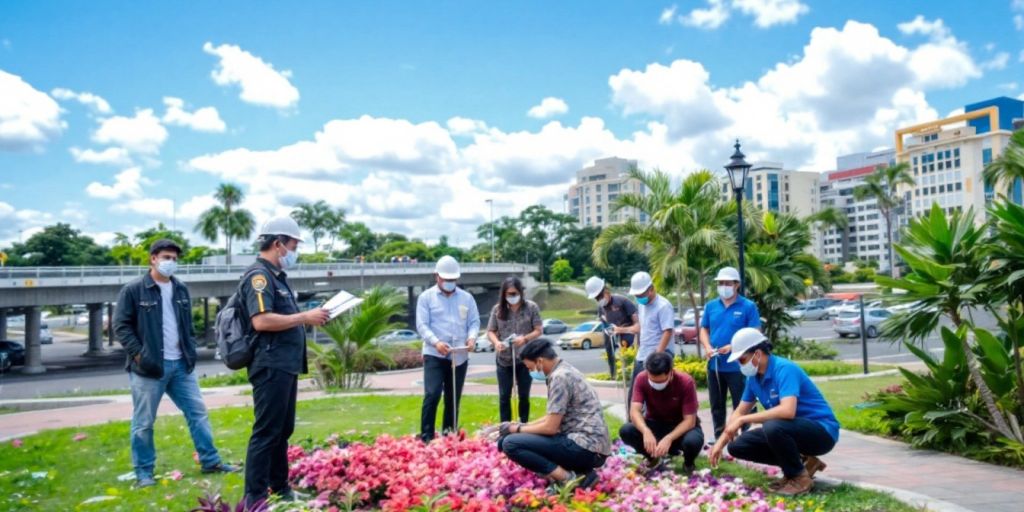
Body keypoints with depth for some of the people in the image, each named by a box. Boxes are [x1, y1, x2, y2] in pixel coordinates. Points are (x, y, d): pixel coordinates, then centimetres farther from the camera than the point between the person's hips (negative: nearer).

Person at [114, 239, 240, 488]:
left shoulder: (181, 289, 13)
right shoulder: (133, 290, -5)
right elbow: (121, 326, -6)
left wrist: (191, 351, 9)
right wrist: (138, 354, -13)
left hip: (181, 364, 5)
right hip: (149, 367, -5)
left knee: (198, 412, 7)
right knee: (143, 422, 4)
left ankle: (211, 461, 16)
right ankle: (143, 473, 16)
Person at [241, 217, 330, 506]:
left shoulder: (276, 276, 18)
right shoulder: (258, 275, -14)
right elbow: (262, 321, -26)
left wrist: (309, 318, 10)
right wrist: (305, 317, -19)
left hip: (285, 366, 11)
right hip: (272, 366, -11)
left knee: (283, 431, 17)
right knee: (266, 433, -5)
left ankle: (280, 489, 27)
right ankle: (255, 498, 2)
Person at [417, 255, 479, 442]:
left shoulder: (467, 298, 11)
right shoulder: (426, 297, 0)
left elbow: (474, 321, 10)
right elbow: (422, 325, -7)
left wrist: (472, 337, -12)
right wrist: (436, 342, -23)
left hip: (460, 356, 4)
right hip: (434, 355, -4)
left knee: (453, 399, 10)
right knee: (432, 395, -15)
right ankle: (426, 437, -8)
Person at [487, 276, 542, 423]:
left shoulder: (531, 307, -4)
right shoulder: (498, 309, 0)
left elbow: (538, 330, -3)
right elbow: (490, 331, 3)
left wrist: (524, 338, -22)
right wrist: (496, 342, -19)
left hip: (525, 358, -1)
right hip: (504, 359, 1)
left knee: (524, 395, 10)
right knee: (504, 396, 6)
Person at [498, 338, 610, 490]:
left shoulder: (559, 377, -14)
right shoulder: (565, 371, 16)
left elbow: (550, 427, -14)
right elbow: (554, 418, 25)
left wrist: (518, 429, 0)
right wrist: (523, 426, 17)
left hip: (585, 447, -10)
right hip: (590, 446, 10)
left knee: (510, 444, -16)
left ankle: (568, 478, -14)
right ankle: (579, 472, 7)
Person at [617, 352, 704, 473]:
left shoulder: (686, 382, -26)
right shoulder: (642, 379, -20)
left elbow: (689, 420, -25)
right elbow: (634, 411, -27)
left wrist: (669, 438, -41)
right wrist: (646, 431, -47)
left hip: (682, 426, -2)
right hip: (655, 423, 2)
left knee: (693, 441, -37)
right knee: (626, 431, -27)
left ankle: (688, 463, 2)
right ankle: (654, 458, 5)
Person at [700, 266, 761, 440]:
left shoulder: (748, 306, -6)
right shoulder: (711, 306, 8)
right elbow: (704, 330, 14)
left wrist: (733, 346, -21)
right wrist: (707, 347, -6)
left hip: (738, 365, -5)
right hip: (714, 365, 5)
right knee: (717, 406, 15)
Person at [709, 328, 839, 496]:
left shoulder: (784, 369, -24)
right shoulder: (754, 377, 1)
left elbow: (788, 411, -38)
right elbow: (740, 411, 12)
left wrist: (742, 420, -32)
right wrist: (721, 441, 2)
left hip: (822, 430, -8)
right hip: (793, 430, 9)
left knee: (773, 427, -37)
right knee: (737, 446, 1)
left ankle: (800, 477, -11)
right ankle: (801, 462, 9)